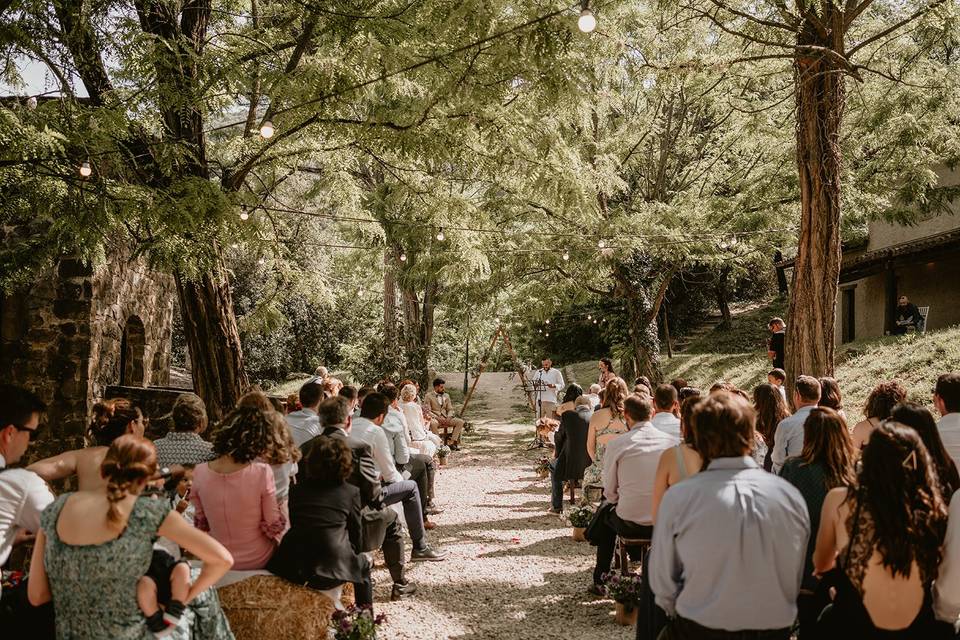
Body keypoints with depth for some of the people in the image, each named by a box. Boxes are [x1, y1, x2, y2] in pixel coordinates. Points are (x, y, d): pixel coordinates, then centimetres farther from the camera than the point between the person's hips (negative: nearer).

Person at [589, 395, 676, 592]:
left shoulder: (616, 444, -11)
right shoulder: (672, 442, -4)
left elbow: (610, 493, -4)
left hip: (629, 524, -2)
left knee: (605, 511, 28)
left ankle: (600, 580, 36)